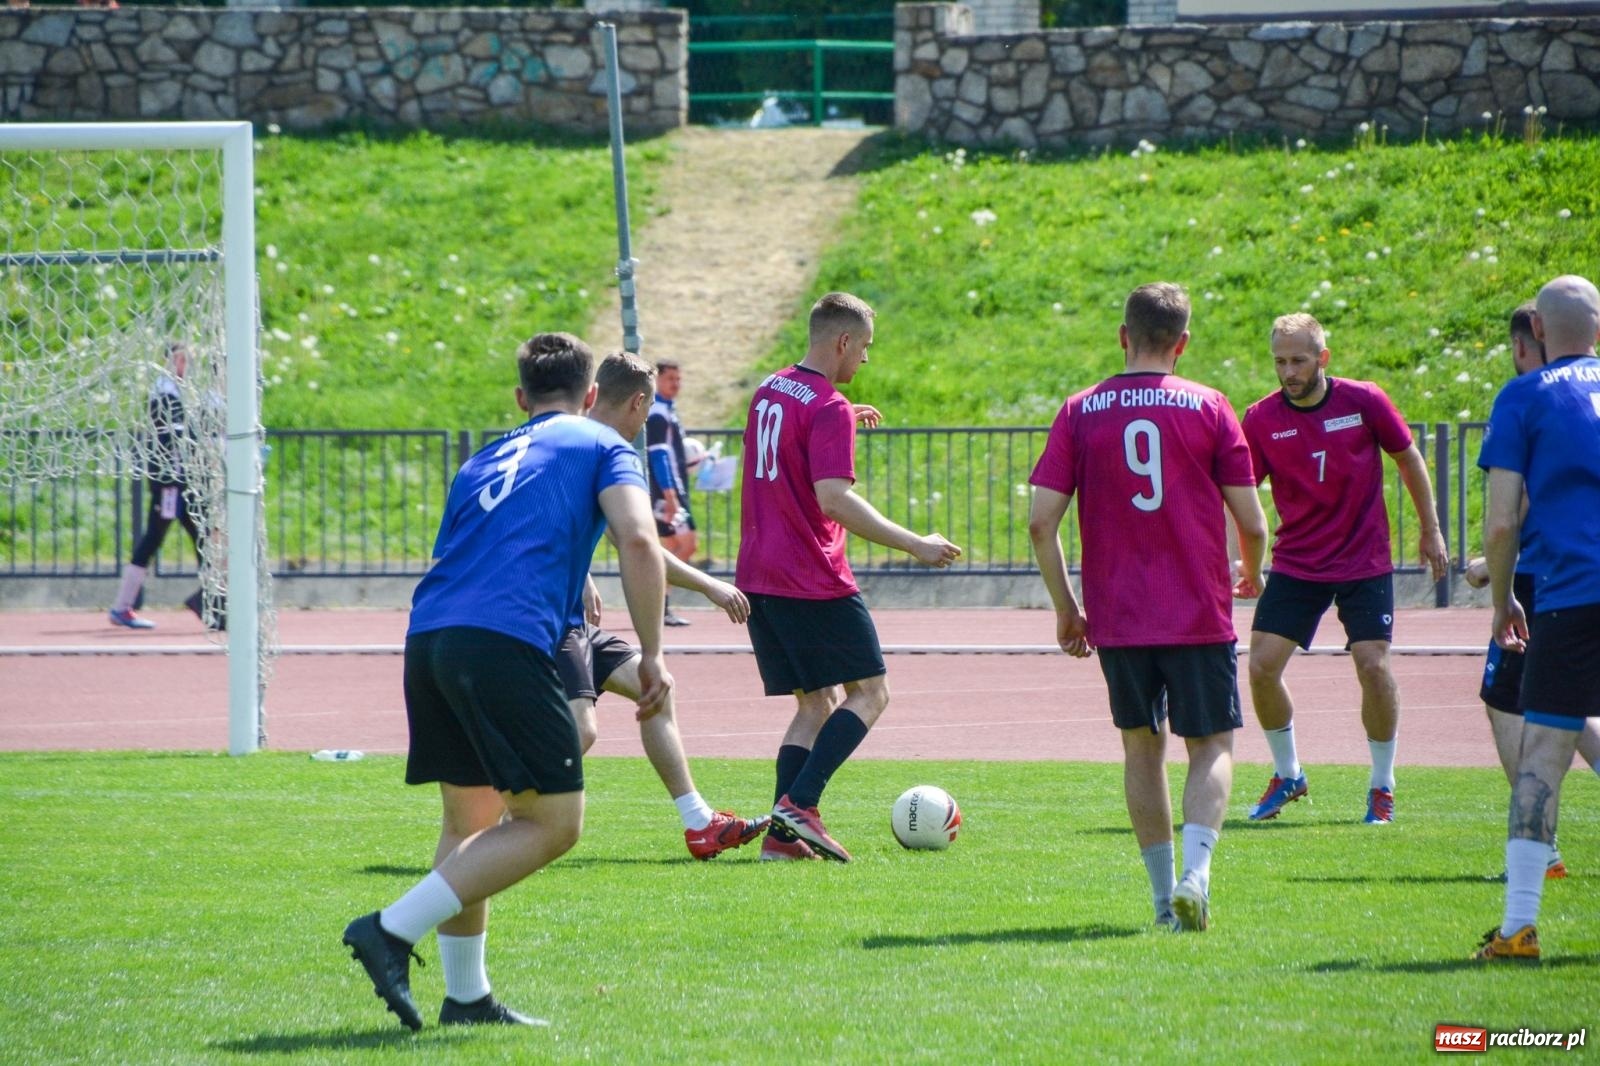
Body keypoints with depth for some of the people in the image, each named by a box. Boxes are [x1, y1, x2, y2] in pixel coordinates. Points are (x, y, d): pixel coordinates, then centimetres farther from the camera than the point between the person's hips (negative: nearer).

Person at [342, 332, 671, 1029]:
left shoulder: (482, 463, 30)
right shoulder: (601, 447, 14)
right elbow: (638, 540, -2)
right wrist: (651, 655, -1)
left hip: (427, 636, 7)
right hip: (507, 642, -7)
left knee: (471, 819, 19)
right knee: (553, 823, -2)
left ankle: (466, 996, 18)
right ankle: (394, 930, -13)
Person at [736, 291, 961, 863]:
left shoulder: (769, 390, 13)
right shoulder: (828, 408, -14)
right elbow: (835, 499, -24)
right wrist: (913, 544, -22)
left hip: (757, 579, 9)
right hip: (814, 581, -9)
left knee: (817, 702, 13)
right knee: (869, 691, 0)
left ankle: (782, 832, 1)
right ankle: (799, 805, -15)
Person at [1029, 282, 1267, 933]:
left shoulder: (1080, 412, 1)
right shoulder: (1208, 408, -2)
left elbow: (1041, 521, -4)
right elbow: (1252, 523, -2)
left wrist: (1066, 608, 8)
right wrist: (1251, 575, 20)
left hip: (1116, 617, 2)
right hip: (1200, 614, -2)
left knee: (1143, 746, 16)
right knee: (1212, 745, 7)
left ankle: (1164, 895, 16)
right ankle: (1195, 873, -16)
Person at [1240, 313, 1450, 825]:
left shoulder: (1364, 402, -8)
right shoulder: (1262, 418, -6)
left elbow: (1409, 460, 6)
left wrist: (1431, 531, 11)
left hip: (1365, 563, -1)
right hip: (1295, 565, 2)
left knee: (1372, 664, -11)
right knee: (1262, 665, -8)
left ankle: (1382, 786, 8)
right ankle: (1287, 774, 15)